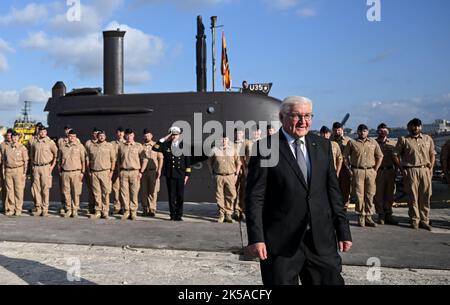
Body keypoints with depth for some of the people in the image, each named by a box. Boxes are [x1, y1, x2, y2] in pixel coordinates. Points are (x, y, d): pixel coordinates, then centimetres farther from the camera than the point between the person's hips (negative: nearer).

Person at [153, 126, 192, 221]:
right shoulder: (166, 145, 6)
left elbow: (188, 161, 4)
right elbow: (155, 148, -8)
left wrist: (187, 174, 0)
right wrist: (163, 139, -9)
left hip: (180, 175, -1)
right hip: (169, 174, 1)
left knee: (180, 196, 2)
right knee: (171, 196, 6)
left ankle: (179, 215, 13)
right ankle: (172, 215, 15)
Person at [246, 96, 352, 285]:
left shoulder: (322, 145, 9)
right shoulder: (265, 148, -6)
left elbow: (333, 190, 10)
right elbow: (255, 197, -8)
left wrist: (343, 231, 8)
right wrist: (256, 238, -14)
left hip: (321, 239, 4)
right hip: (281, 242, -4)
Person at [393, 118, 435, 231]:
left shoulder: (428, 139, 15)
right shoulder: (403, 140, 3)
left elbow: (432, 154, 19)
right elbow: (396, 155, 1)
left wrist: (431, 168, 7)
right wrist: (402, 169, -6)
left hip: (425, 170, 3)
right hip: (410, 171, -3)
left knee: (425, 196, 3)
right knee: (413, 197, -1)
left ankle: (424, 220, 12)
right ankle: (414, 220, 8)